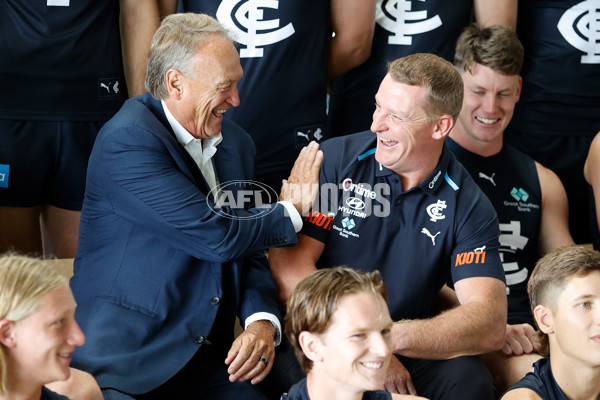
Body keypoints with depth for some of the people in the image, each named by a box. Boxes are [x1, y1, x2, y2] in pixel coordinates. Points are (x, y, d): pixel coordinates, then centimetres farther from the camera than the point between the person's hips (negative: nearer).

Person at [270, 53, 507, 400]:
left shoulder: (469, 208, -3)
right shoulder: (335, 160, -4)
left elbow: (490, 326, -14)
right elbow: (289, 266, -10)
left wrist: (387, 338, -30)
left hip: (405, 355, 1)